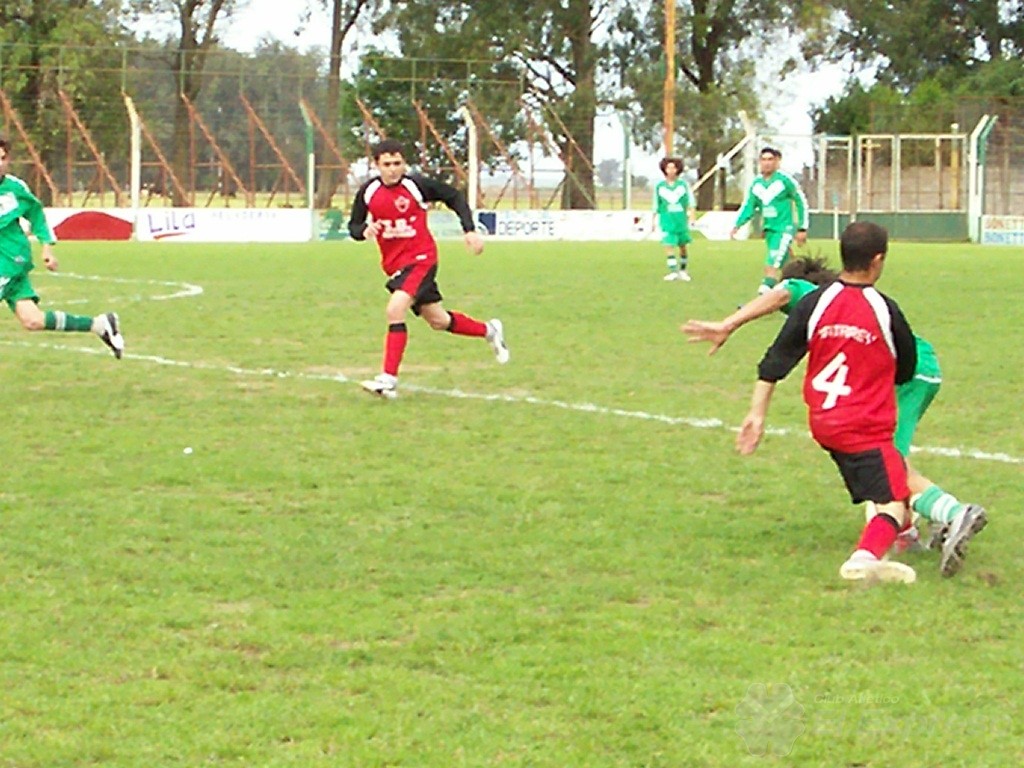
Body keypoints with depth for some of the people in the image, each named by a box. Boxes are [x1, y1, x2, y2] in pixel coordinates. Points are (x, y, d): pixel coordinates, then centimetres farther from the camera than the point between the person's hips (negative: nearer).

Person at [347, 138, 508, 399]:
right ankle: (489, 331, 40)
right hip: (393, 264, 6)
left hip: (420, 258, -6)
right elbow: (353, 226, 8)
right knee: (438, 321, 14)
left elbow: (454, 197, 0)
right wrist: (364, 230, -17)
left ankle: (388, 379, -24)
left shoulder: (417, 185, -12)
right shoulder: (368, 192, -2)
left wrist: (470, 231, -7)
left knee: (395, 310, -25)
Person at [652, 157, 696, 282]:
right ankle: (673, 271, -12)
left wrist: (691, 215, -8)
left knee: (682, 246, 9)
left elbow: (690, 201, 4)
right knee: (668, 244, -13)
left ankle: (683, 271, 25)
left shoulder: (683, 184, 1)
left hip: (681, 219, 1)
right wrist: (653, 221, 12)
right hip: (666, 219, -1)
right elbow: (656, 205, 10)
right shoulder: (660, 186, 2)